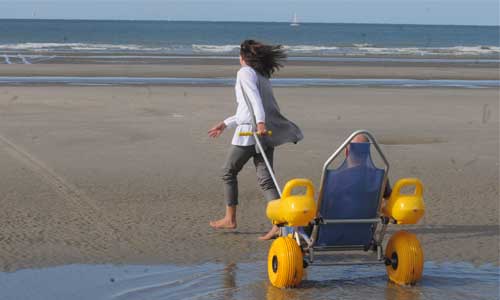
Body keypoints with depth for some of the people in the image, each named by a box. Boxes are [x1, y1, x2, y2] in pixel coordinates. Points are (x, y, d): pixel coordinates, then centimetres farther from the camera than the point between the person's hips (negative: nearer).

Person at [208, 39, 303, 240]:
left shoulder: (245, 72, -2)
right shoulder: (263, 76, 24)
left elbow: (255, 99, -19)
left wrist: (260, 122, -33)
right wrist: (226, 124, 36)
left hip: (249, 133, -7)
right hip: (266, 134, 7)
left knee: (228, 172, 10)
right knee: (265, 179, -1)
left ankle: (230, 219, 16)